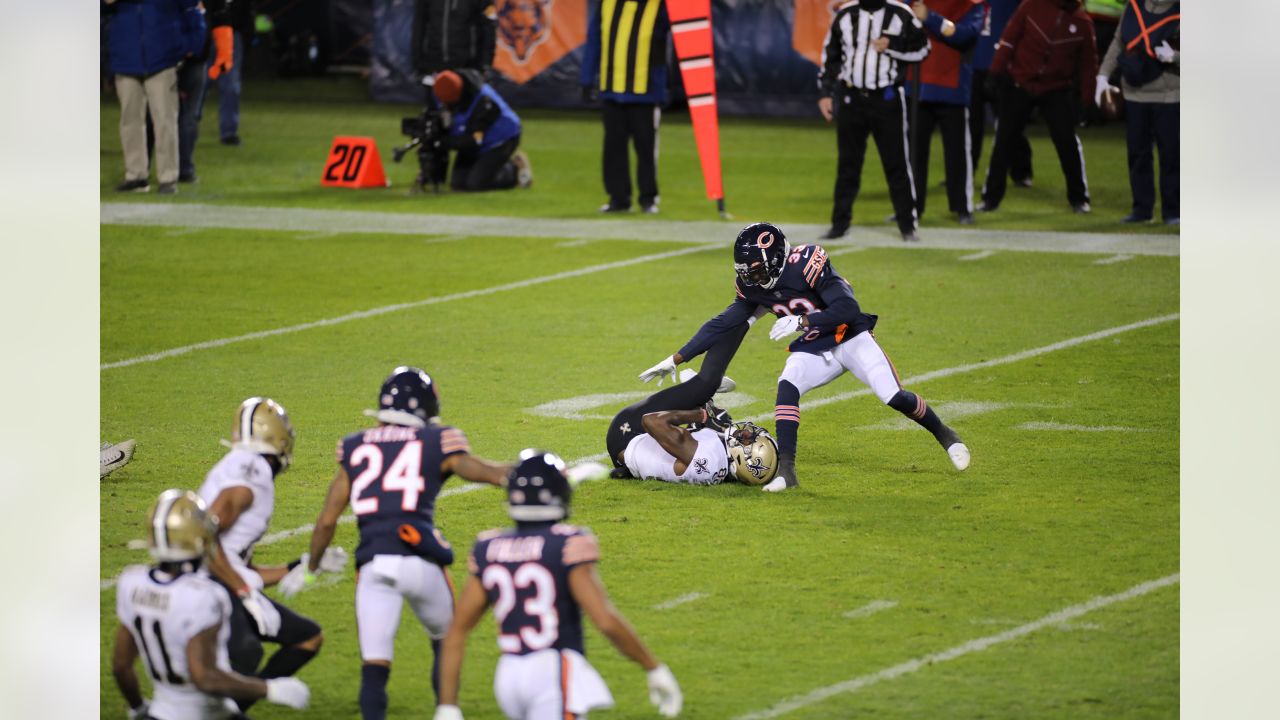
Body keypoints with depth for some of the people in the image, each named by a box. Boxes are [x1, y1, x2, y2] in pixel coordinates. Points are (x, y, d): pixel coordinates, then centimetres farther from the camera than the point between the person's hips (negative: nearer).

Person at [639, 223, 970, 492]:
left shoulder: (806, 264, -27)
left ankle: (943, 434, 13)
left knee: (894, 398, -16)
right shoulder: (753, 287, -7)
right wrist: (676, 360, -2)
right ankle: (786, 470, -23)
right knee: (787, 387, -24)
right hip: (814, 351, 5)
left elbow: (848, 309, -31)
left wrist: (802, 321, -37)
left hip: (851, 338, -5)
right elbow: (723, 325, 0)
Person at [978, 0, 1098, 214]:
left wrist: (1085, 98, 0)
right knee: (1004, 140, 2)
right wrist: (996, 72, -8)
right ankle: (991, 198, 13)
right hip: (1019, 83, 0)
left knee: (1067, 141, -8)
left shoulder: (1082, 21, -2)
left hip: (1056, 90, 0)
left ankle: (1079, 198, 8)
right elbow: (1009, 38, -4)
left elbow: (1088, 61, 5)